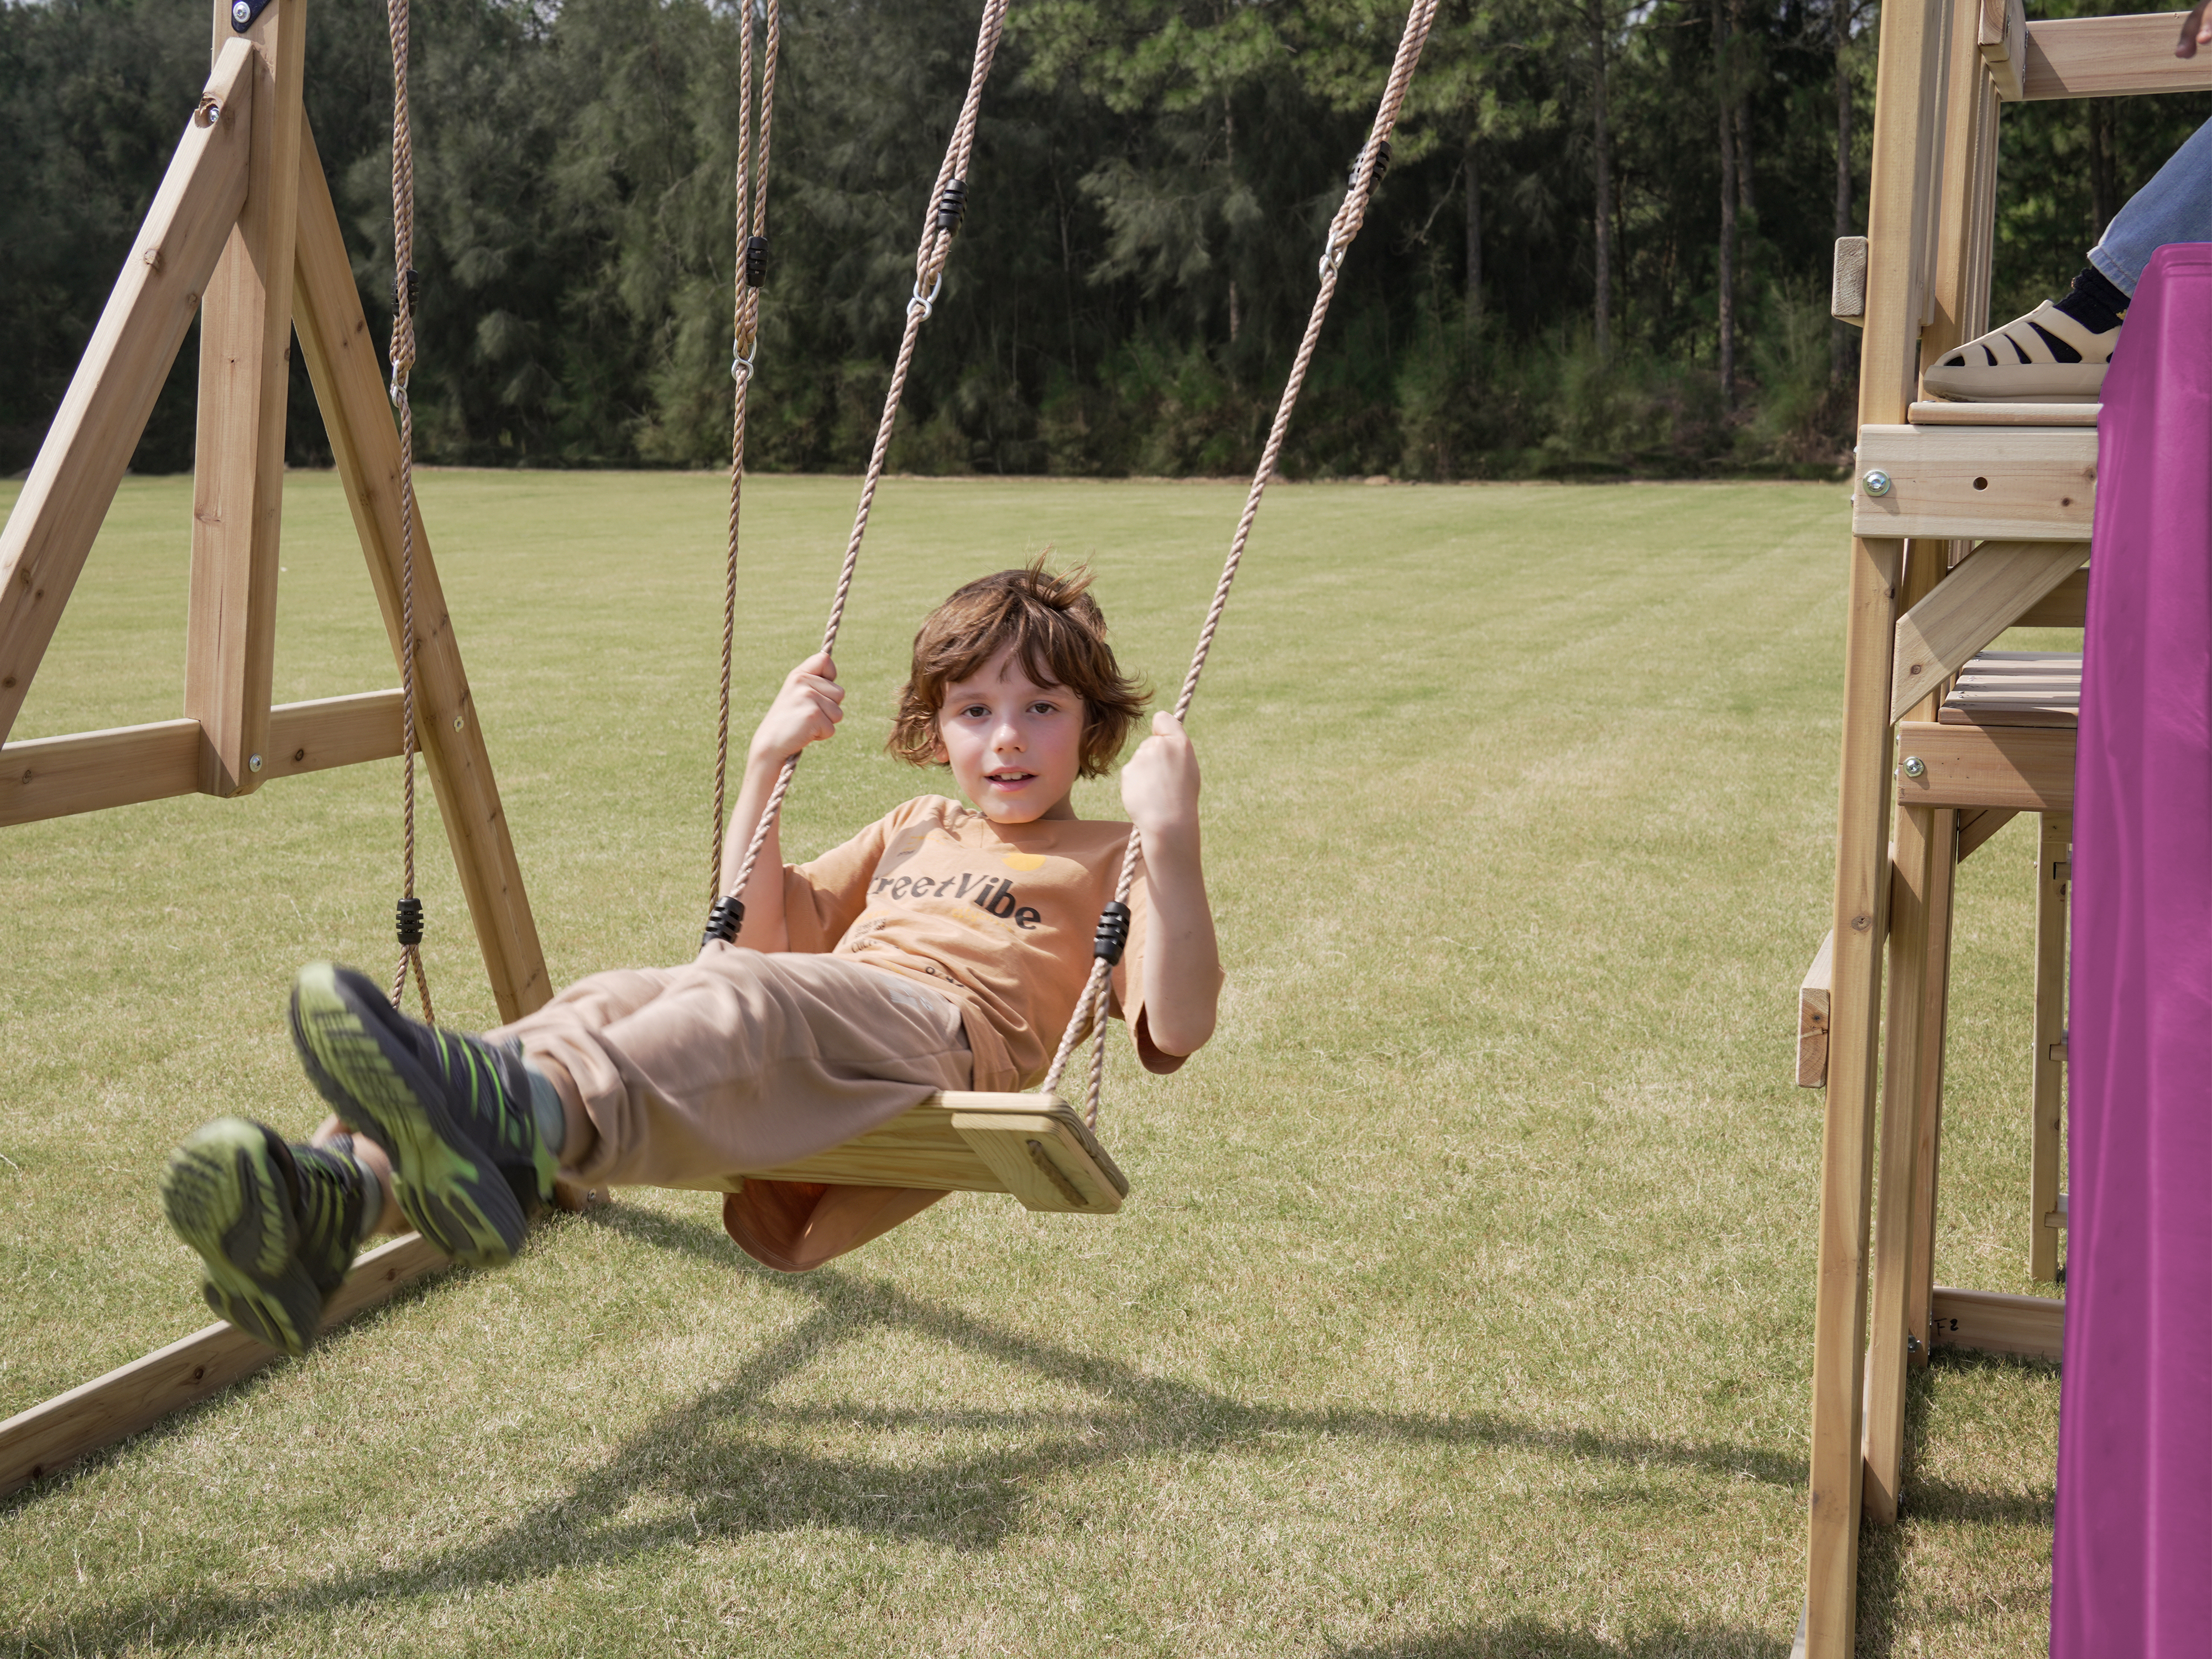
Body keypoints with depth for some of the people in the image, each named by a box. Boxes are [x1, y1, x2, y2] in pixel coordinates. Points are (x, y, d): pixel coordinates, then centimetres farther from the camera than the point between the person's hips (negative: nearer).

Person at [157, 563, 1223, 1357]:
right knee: (612, 1000, -24)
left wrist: (1171, 836, -9)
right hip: (803, 1061, 6)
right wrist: (766, 768, 28)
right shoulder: (914, 831, 38)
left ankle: (516, 1110, -68)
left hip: (946, 1042, -6)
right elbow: (753, 931, 39)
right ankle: (339, 1190, -49)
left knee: (749, 998, -37)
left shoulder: (1106, 863, 20)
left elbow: (1176, 1028, 2)